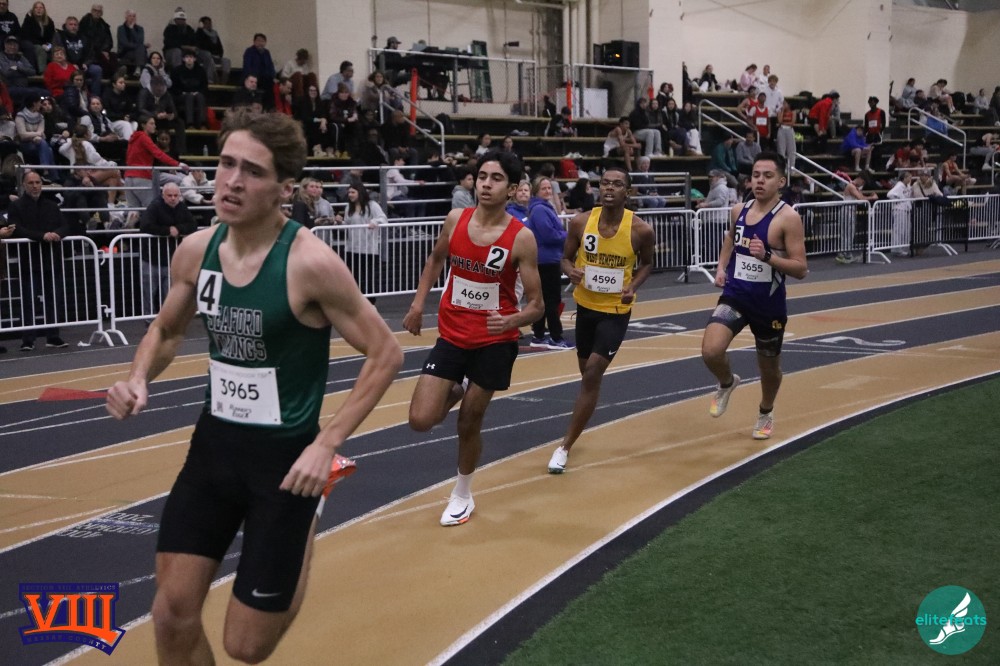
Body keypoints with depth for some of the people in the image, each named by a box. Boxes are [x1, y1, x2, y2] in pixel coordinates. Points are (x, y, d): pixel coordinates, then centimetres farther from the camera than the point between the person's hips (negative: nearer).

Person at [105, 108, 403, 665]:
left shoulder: (311, 263, -20)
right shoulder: (196, 250, -3)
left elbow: (386, 354, -14)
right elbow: (166, 332, 15)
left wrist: (327, 445, -19)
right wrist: (139, 379, -6)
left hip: (285, 454, -5)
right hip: (214, 442, 5)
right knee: (173, 616, 5)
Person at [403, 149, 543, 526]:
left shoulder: (521, 238, -16)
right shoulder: (455, 220, -6)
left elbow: (535, 304, -13)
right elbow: (437, 259, 16)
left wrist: (512, 320, -34)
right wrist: (418, 304, 9)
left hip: (495, 342, -3)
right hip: (451, 335, 3)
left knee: (469, 423, 8)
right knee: (421, 420, -7)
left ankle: (463, 494, 34)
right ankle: (457, 391, 28)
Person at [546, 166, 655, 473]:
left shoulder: (640, 229, -16)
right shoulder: (581, 222, -12)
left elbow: (647, 263, 4)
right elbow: (566, 258, 2)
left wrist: (634, 286, -14)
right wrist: (571, 271, -21)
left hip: (616, 311, -3)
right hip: (586, 306, 3)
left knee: (592, 376, -11)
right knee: (587, 372, 19)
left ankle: (565, 446, -4)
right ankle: (577, 429, 47)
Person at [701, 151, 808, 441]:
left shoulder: (788, 218, -14)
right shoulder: (739, 210, 2)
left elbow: (800, 269, -16)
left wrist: (767, 256, -31)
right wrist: (721, 267, 6)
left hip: (769, 305, -3)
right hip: (734, 297, 3)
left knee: (769, 366, 16)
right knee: (711, 351, -21)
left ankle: (766, 413, 47)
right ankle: (727, 383, 14)